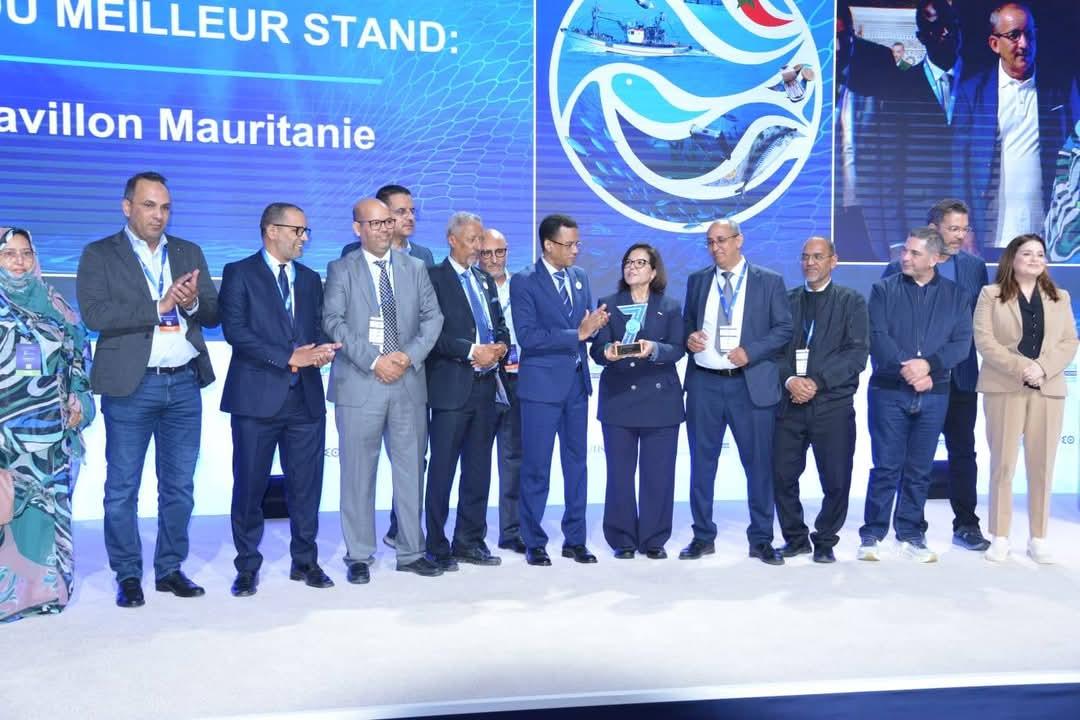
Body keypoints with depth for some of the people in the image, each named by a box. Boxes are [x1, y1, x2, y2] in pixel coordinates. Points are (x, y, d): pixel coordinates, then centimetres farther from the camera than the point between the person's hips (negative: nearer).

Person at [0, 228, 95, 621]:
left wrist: (79, 401, 3)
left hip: (52, 430, 4)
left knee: (49, 502, 6)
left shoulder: (54, 305, 13)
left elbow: (79, 354, 16)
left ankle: (45, 585, 13)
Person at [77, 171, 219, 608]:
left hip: (184, 384, 4)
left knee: (179, 486, 10)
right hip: (130, 386, -3)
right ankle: (127, 575, 18)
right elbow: (94, 314, -13)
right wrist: (159, 307, -17)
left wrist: (193, 302, -13)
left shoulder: (190, 253, 12)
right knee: (122, 488, 5)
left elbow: (213, 313, 8)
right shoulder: (99, 255, 1)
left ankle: (170, 569, 23)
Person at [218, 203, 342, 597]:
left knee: (306, 486, 7)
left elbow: (320, 328, 15)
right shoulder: (239, 273, 1)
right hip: (257, 396, -4)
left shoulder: (310, 279, 17)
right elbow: (235, 330, -10)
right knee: (249, 486, 3)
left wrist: (322, 350, -9)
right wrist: (288, 358, -15)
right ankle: (248, 567, 16)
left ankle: (305, 561, 20)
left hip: (306, 397, 4)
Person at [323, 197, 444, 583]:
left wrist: (410, 355, -9)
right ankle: (359, 556, 13)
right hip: (359, 384, -3)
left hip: (408, 382, 3)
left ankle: (412, 552, 19)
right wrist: (374, 360, -15)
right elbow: (334, 322, -7)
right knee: (358, 474, 2)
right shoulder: (341, 270, 3)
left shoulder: (415, 268, 12)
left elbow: (433, 317, 7)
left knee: (411, 470, 8)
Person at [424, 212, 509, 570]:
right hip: (451, 387, -7)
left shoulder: (486, 280, 17)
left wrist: (500, 346, -2)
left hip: (485, 385, 7)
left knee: (478, 470, 11)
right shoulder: (435, 278, -5)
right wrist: (472, 351, -19)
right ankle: (437, 547, 9)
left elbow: (500, 324, 19)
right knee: (442, 470, 0)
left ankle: (470, 541, 21)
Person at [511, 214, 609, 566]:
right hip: (542, 384, -6)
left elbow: (586, 325, 14)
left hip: (577, 382, 6)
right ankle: (534, 543, 15)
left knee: (577, 463, 11)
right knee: (536, 467, 2)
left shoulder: (580, 276, 11)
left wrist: (595, 325, -10)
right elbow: (527, 336, -17)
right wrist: (578, 333, -20)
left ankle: (575, 539, 21)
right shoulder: (524, 281, -8)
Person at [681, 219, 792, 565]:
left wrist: (750, 352, -14)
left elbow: (784, 329, -1)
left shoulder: (769, 281, 2)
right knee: (702, 464, 8)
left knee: (759, 464, 3)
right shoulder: (697, 280, 11)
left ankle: (761, 539, 16)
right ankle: (703, 536, 20)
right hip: (704, 383, 3)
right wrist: (689, 337, -6)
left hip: (751, 384, -2)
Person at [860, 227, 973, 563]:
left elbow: (962, 343, 0)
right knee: (886, 466, -1)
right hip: (888, 392, -2)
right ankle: (872, 535, 7)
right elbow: (878, 337, -6)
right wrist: (907, 370, -16)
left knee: (919, 469, 8)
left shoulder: (956, 295, 8)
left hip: (933, 395, 2)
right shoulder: (883, 289, 4)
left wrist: (928, 365, -16)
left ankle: (911, 535, 17)